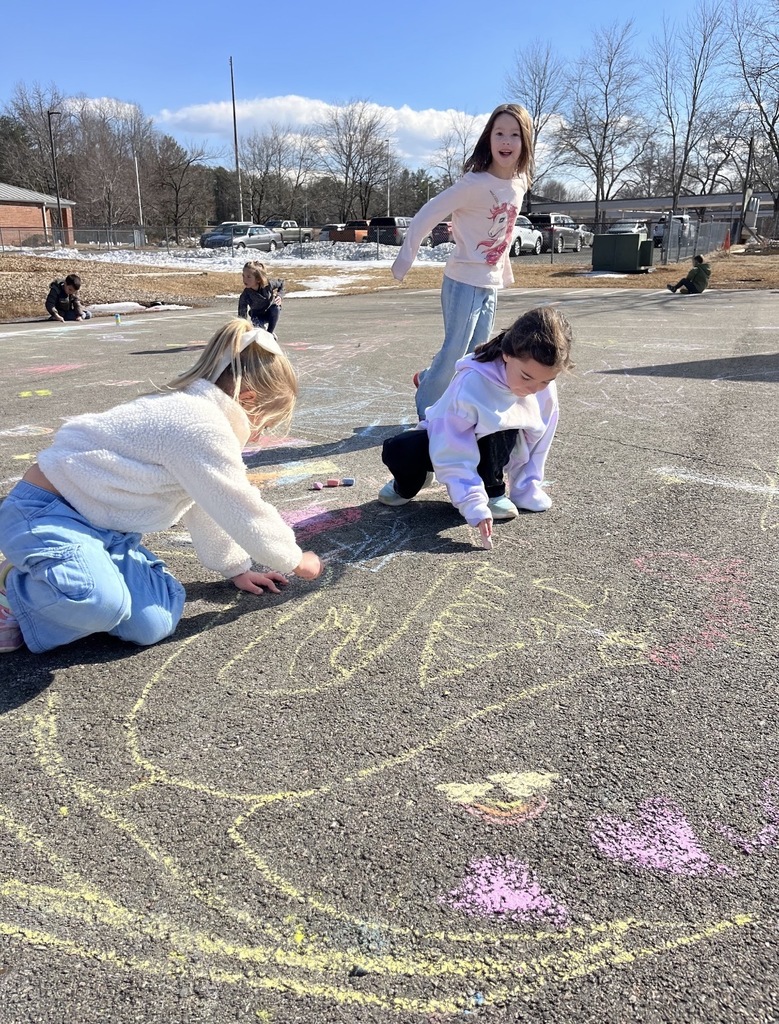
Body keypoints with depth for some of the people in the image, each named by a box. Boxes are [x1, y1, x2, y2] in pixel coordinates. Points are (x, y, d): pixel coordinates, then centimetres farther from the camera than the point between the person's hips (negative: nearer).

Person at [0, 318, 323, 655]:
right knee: (102, 603, -36)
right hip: (44, 512, -9)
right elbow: (243, 513, -18)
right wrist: (295, 560, -2)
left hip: (103, 525, 9)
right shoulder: (200, 426, -24)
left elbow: (207, 507, 16)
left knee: (154, 624, -12)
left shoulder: (196, 410, 9)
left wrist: (236, 568, 20)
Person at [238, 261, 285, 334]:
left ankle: (271, 332, -12)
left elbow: (281, 284, -5)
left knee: (276, 308, -31)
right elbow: (242, 316, -28)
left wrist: (279, 295, -20)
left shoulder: (268, 284, -28)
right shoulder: (244, 296, -31)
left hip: (271, 310, 1)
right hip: (258, 315, -1)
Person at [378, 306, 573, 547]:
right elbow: (455, 455, -34)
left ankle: (493, 491, -9)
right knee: (398, 451, -32)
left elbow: (536, 440, -6)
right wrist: (475, 507, -39)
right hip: (448, 441, -3)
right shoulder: (472, 384, -36)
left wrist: (525, 490, -4)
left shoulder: (544, 387, -21)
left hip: (492, 446, 3)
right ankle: (406, 485, 5)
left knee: (505, 427, -34)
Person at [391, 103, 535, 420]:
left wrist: (505, 270, 18)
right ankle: (426, 411, 15)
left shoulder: (520, 184, 4)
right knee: (455, 352, -5)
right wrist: (404, 260, -15)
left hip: (492, 284, 7)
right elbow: (427, 215, -15)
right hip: (464, 281, -7)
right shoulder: (475, 183, -17)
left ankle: (428, 379, 36)